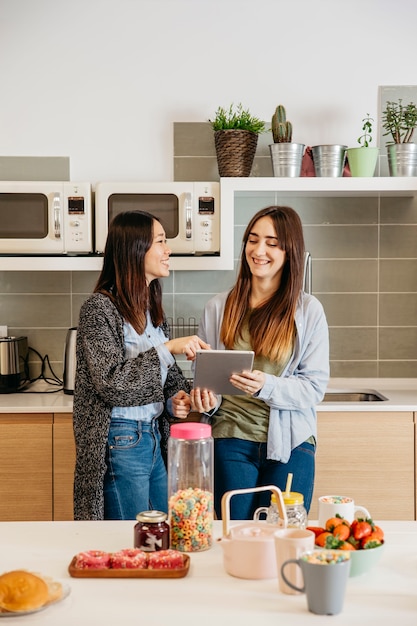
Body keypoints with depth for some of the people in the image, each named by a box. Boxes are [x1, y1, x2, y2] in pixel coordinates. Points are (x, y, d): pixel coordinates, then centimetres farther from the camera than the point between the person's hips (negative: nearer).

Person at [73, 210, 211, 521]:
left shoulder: (153, 308, 10)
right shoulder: (99, 308, -13)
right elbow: (112, 384, -21)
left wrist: (177, 399, -4)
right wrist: (167, 347, -23)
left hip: (155, 436, 8)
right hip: (120, 445, -7)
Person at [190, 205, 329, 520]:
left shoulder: (309, 310, 0)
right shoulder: (218, 307, 6)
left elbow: (315, 386, -4)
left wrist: (267, 386, -21)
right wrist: (206, 399, -10)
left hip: (290, 445, -1)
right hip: (232, 443, 1)